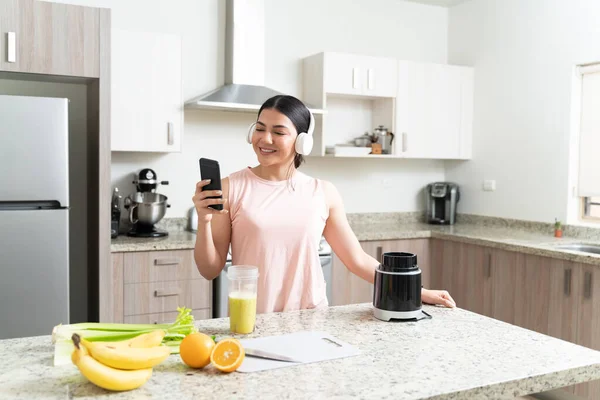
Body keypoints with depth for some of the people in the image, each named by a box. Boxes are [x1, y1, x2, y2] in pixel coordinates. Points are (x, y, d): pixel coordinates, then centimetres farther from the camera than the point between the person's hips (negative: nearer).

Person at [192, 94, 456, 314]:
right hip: (250, 322, -2)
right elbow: (210, 270, -1)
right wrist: (204, 221, -17)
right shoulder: (231, 188, -4)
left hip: (311, 320, 3)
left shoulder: (323, 193, 2)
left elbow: (357, 259, 8)